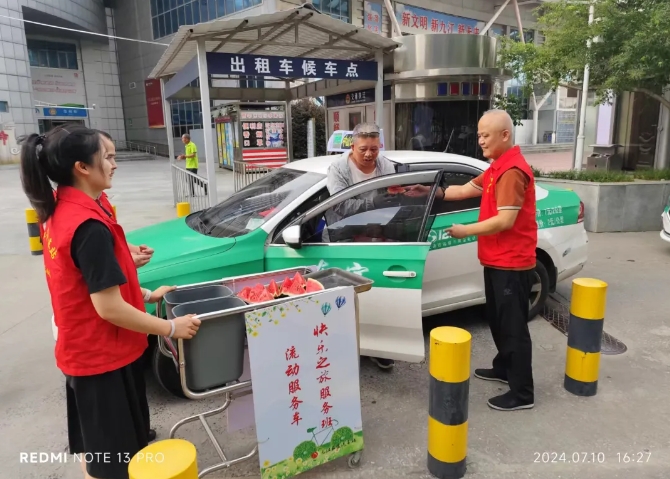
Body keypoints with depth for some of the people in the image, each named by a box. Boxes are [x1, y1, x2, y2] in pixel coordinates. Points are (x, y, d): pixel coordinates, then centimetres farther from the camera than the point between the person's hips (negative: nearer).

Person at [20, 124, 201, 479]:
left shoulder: (59, 212, 2)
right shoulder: (89, 226, -28)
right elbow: (109, 307, -27)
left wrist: (146, 295, 10)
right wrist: (171, 328, -17)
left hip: (82, 350, 9)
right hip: (102, 355, -9)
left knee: (93, 444, 27)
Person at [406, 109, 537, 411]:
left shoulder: (512, 171, -21)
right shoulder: (497, 167, 13)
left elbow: (505, 220, -26)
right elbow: (467, 190, 17)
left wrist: (466, 231, -17)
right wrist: (432, 192, 7)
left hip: (511, 263, -11)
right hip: (497, 260, 11)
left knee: (514, 326, -2)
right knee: (497, 320, 22)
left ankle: (522, 394, 9)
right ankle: (503, 368, 39)